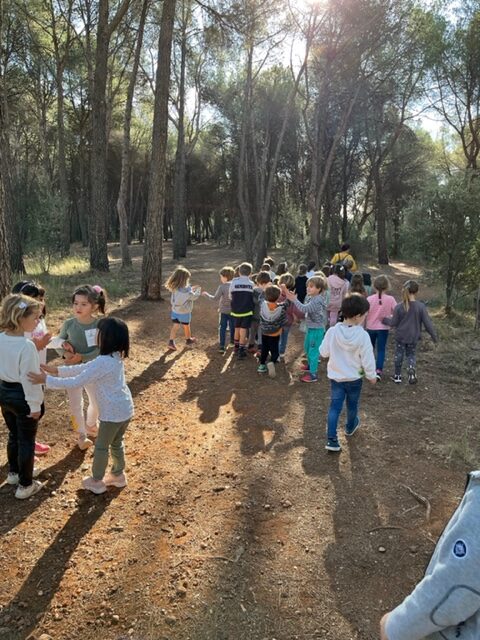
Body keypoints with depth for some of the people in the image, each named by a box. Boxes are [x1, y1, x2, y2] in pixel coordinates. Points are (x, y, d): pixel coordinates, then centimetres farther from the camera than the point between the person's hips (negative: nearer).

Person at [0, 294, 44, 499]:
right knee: (27, 441, 9)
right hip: (21, 396, -7)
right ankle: (25, 486, 21)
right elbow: (29, 379, -23)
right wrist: (35, 405, -13)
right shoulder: (27, 346, -27)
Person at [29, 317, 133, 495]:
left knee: (101, 446, 13)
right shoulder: (114, 357, 4)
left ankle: (96, 481, 31)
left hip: (113, 412, -8)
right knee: (116, 443, 26)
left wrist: (46, 380, -18)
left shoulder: (103, 362, -26)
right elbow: (84, 368, 9)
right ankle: (118, 475, 42)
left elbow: (76, 382, -23)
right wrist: (56, 370, 7)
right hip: (125, 408, 8)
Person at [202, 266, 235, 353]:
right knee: (233, 327, 18)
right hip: (233, 310, 3)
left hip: (224, 311, -3)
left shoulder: (222, 286, -16)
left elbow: (215, 298, -14)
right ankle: (233, 341, 33)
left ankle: (222, 346, 2)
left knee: (222, 328, 5)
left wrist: (207, 294, 0)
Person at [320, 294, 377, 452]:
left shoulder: (332, 331, -16)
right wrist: (371, 376, 1)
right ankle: (350, 427, 48)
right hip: (354, 378, -1)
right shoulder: (362, 335, -23)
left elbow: (323, 352, -5)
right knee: (352, 405, 23)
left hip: (335, 377, 1)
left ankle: (332, 440, 1)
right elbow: (368, 359, -16)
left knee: (334, 407, 7)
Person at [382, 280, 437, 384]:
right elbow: (427, 323, -12)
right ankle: (412, 371, -8)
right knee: (411, 355, 18)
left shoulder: (399, 307, -16)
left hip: (400, 336, 0)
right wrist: (434, 335, 0)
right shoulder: (421, 306, -15)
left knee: (399, 355, 16)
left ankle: (398, 376, 26)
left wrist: (384, 320, 11)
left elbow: (393, 323, -8)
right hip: (413, 337, 1)